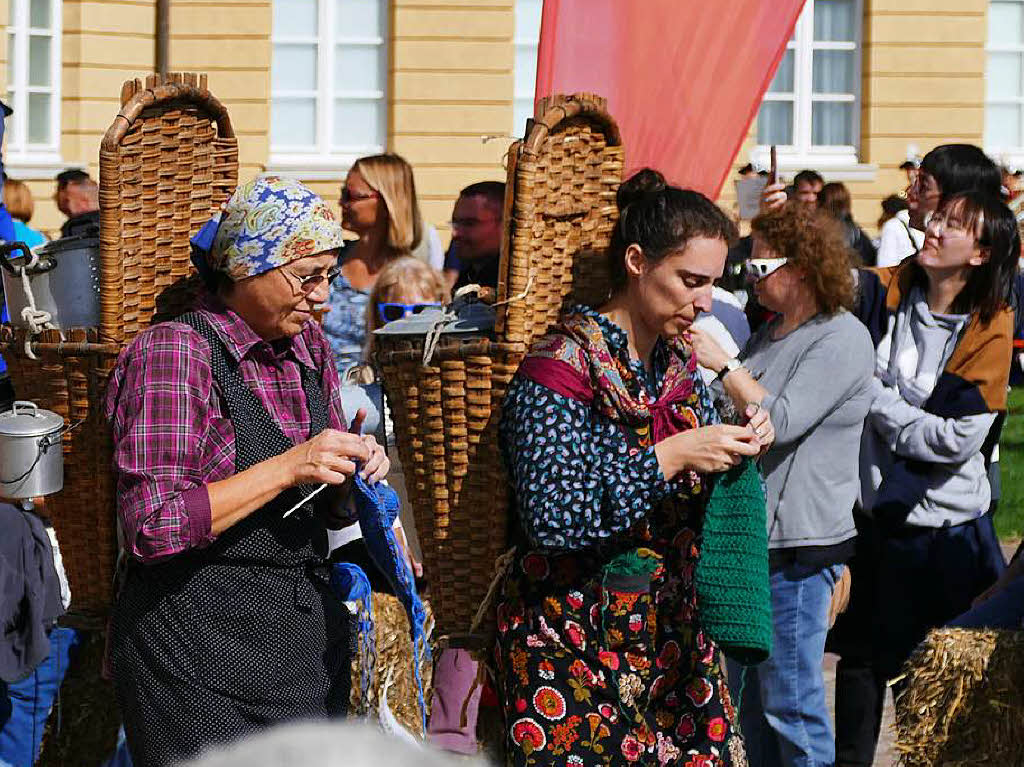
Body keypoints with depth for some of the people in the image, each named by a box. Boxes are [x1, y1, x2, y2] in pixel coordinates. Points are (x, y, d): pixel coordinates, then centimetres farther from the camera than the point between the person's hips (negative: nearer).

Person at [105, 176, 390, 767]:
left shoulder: (310, 348, 10)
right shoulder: (174, 353, -12)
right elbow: (153, 527, -20)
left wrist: (355, 470, -3)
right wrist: (285, 468, -22)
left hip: (310, 640, 7)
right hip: (202, 647, -7)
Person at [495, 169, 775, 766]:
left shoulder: (681, 363, 9)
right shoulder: (561, 366, -14)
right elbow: (549, 516, -23)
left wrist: (742, 446, -2)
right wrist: (668, 458, -24)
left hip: (673, 637, 7)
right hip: (575, 644, -7)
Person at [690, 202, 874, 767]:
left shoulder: (842, 340, -12)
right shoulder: (770, 334, 15)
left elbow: (781, 421, -22)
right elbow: (737, 415, 27)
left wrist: (722, 365, -16)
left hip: (798, 547, -9)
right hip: (748, 538, 9)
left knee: (790, 702, -5)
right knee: (748, 699, 16)